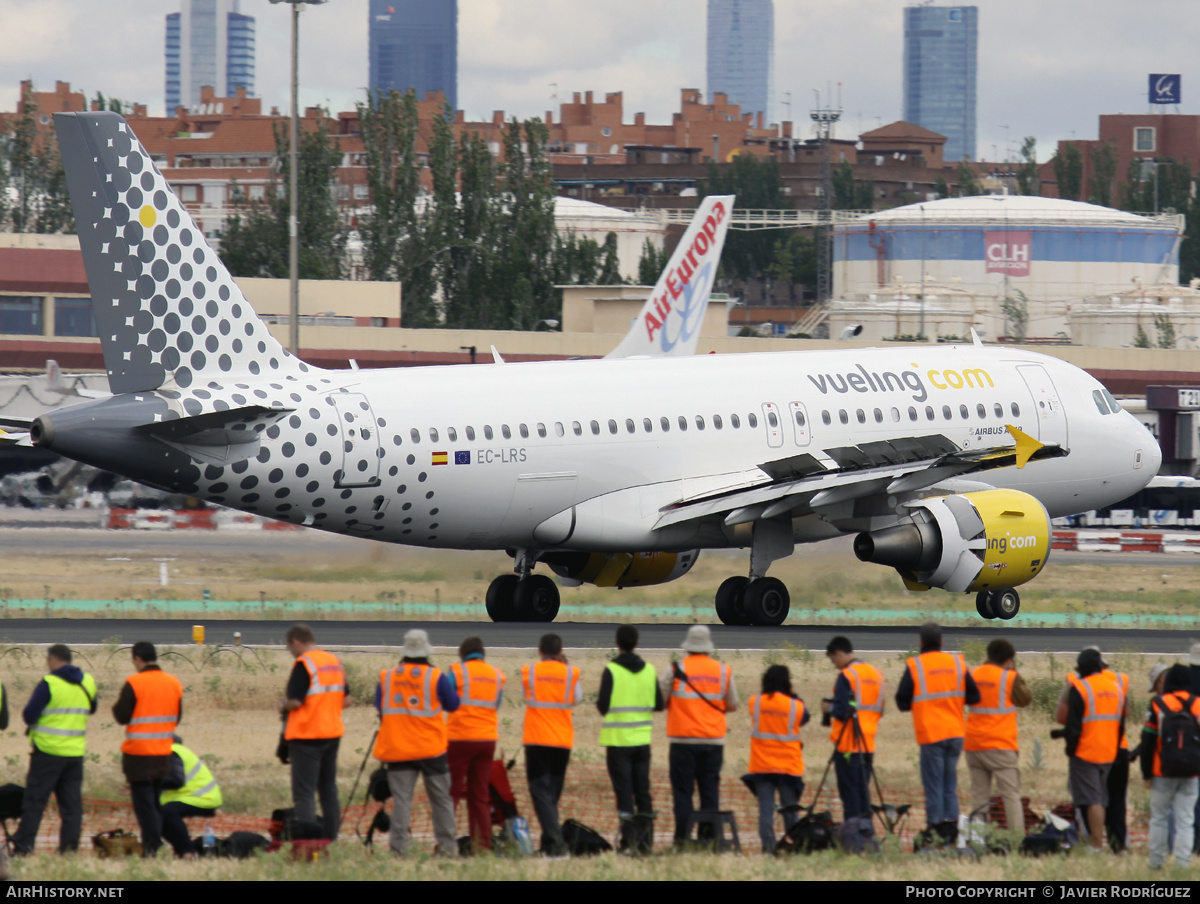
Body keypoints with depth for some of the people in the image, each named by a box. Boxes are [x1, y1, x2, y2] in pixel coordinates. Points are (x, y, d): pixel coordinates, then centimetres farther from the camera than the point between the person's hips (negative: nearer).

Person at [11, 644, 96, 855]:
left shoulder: (49, 684, -13)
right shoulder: (88, 683, 6)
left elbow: (29, 715, -12)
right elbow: (91, 709, 23)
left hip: (48, 750, -5)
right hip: (76, 751, 5)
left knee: (34, 800, -1)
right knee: (71, 801, 8)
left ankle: (23, 845, -2)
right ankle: (70, 844, 4)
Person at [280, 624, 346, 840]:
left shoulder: (304, 664, -14)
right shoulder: (335, 662, 10)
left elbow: (295, 701, -20)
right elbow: (344, 699, 14)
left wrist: (283, 707, 0)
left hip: (306, 735, -8)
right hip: (333, 733, 8)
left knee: (304, 792, -5)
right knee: (328, 789, 15)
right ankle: (330, 837, 18)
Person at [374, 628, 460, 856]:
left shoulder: (386, 678, 2)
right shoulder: (436, 677, -7)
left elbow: (379, 708, 13)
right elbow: (453, 705, 3)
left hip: (397, 750, 1)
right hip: (431, 749, -1)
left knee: (401, 798, 0)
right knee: (441, 798, 10)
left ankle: (398, 846, -10)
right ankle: (447, 846, 12)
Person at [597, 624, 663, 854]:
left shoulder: (612, 671, -11)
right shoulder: (649, 670, 3)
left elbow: (603, 707, -13)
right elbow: (658, 705, 5)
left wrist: (599, 703, 9)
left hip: (618, 740, -4)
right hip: (642, 740, 4)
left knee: (624, 792, -1)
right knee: (643, 792, 10)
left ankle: (628, 840, -5)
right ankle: (645, 841, 10)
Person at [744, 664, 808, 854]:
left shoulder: (754, 703, -2)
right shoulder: (796, 706, -8)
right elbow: (804, 719, 11)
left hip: (761, 766, 1)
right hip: (789, 766, -1)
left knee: (765, 808, -1)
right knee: (790, 809, 8)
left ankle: (768, 845, -8)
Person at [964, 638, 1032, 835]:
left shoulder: (973, 675, 6)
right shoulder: (1009, 677, -9)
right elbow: (1025, 699, 4)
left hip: (973, 745, 4)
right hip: (1001, 745, -4)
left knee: (979, 796, 7)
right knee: (1011, 795, -3)